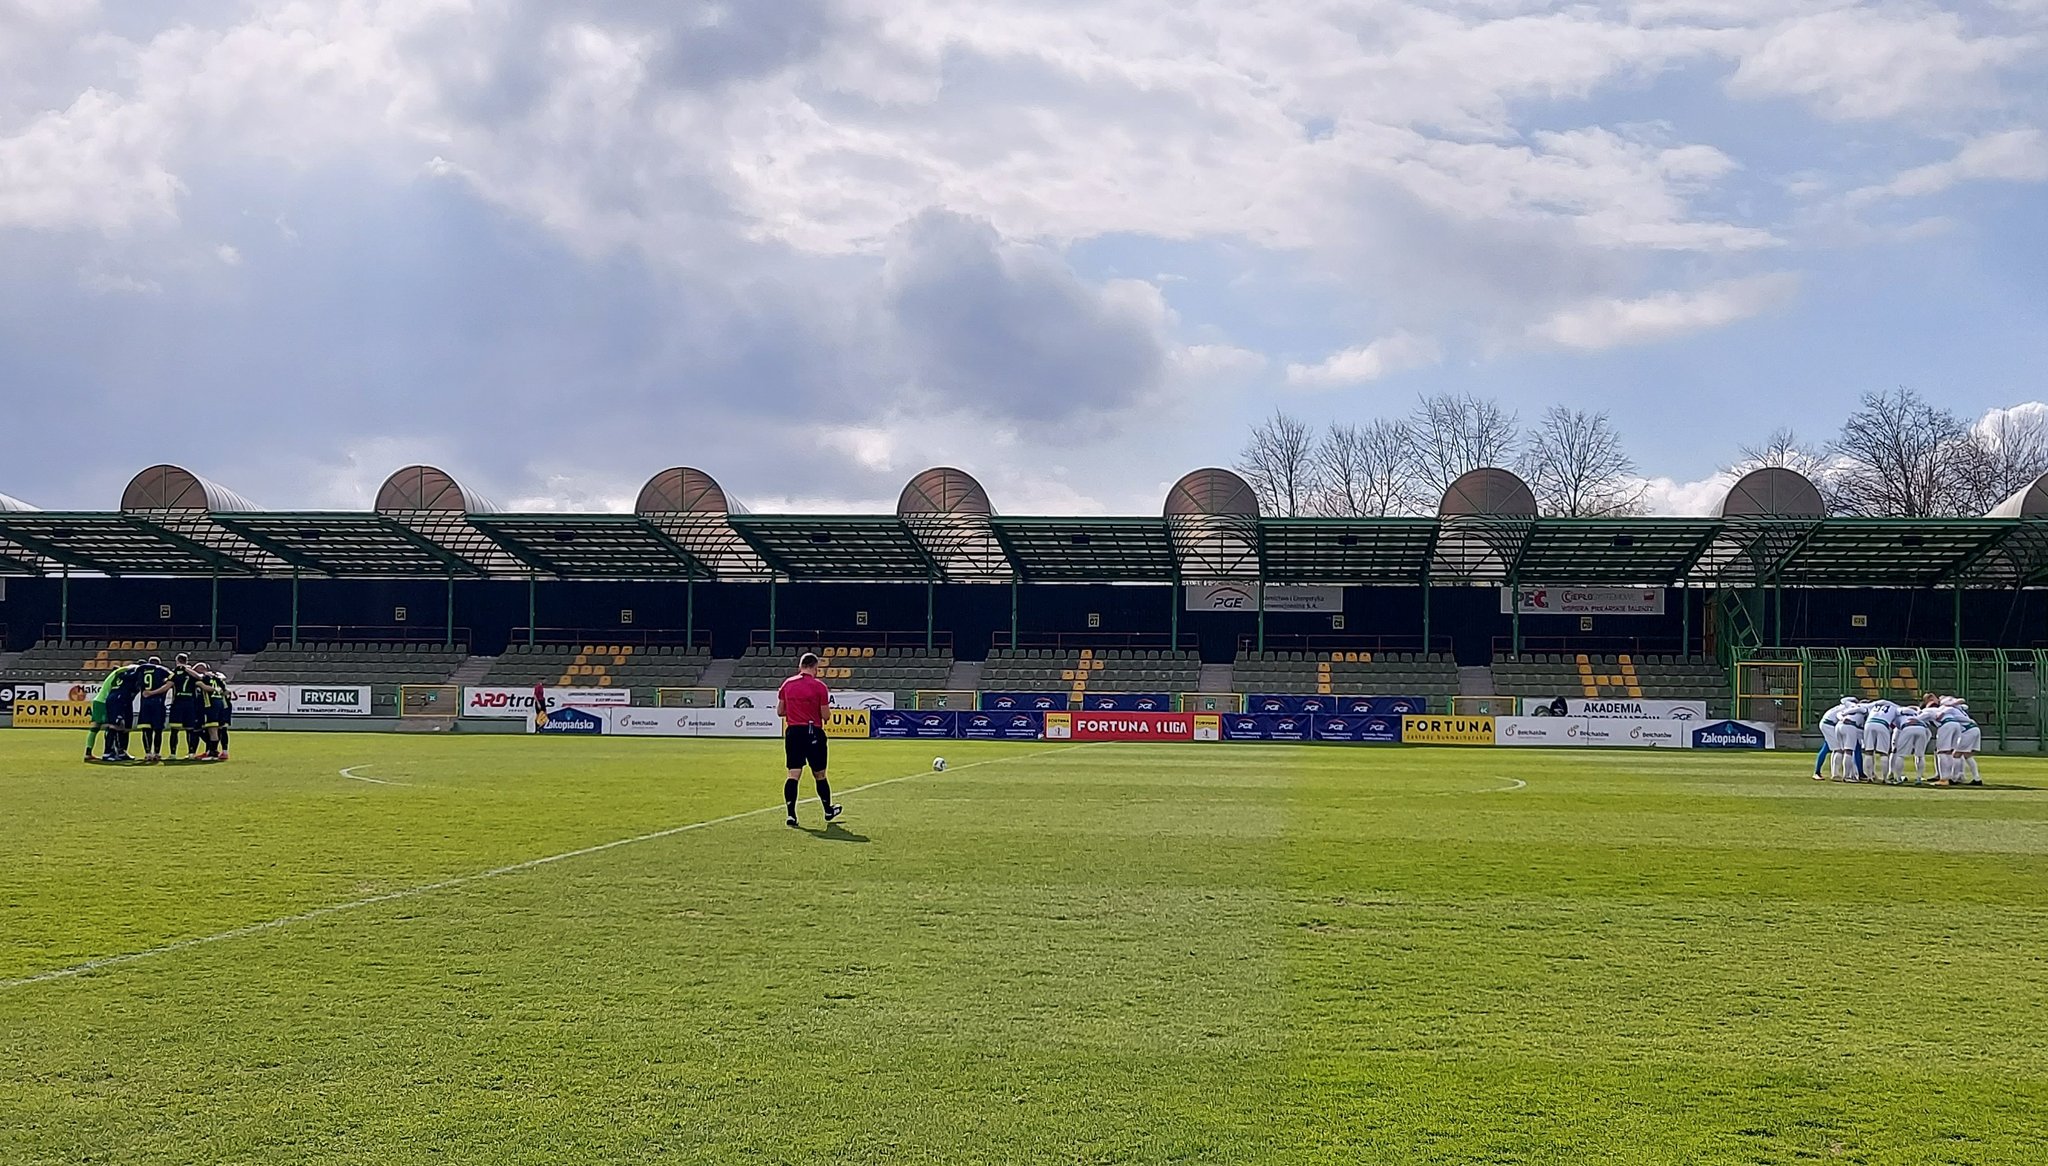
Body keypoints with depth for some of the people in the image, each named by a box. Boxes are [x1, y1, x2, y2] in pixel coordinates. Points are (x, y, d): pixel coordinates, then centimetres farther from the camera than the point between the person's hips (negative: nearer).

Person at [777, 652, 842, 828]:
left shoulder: (787, 684, 5)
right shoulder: (819, 686, -7)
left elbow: (779, 711, 10)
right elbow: (825, 715, -6)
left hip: (792, 732, 3)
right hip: (813, 733, -3)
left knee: (793, 775, 0)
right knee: (819, 775, 11)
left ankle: (791, 814, -10)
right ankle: (828, 812, 26)